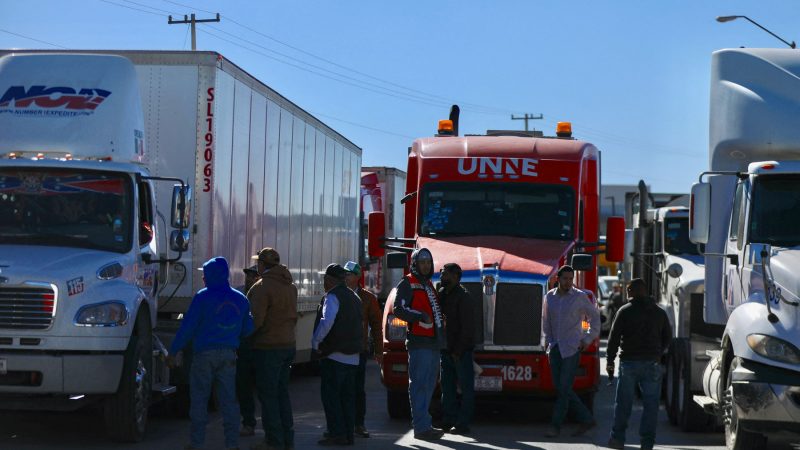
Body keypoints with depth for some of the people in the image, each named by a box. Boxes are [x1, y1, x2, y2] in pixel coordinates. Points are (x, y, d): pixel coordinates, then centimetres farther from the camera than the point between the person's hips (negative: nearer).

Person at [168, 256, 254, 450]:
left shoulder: (203, 297, -8)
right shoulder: (240, 299, 7)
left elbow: (187, 326, -9)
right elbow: (247, 330, 14)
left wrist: (173, 352, -3)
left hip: (204, 354, -4)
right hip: (229, 354, 4)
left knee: (199, 399, 3)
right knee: (229, 399, 6)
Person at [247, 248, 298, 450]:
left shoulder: (262, 287, -15)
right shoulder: (290, 285, 12)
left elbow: (256, 320, -20)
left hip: (268, 348, -8)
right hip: (288, 344, 8)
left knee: (268, 395, -2)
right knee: (282, 393, 15)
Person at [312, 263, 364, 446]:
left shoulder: (332, 296, -12)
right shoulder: (354, 297, 16)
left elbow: (326, 322, -23)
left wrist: (315, 342, -12)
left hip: (334, 355, -8)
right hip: (352, 357, 8)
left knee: (330, 395, -4)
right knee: (347, 396, 11)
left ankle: (337, 434, -8)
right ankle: (348, 434, 12)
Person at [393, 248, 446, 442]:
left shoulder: (429, 284, 24)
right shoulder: (408, 283, -3)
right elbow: (399, 309, -15)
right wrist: (420, 316, -27)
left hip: (433, 343, 9)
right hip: (419, 342, -9)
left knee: (429, 385, 12)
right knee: (419, 385, -11)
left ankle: (422, 425, 19)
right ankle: (422, 427, -15)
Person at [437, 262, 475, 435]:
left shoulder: (463, 297, -11)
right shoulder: (442, 294, 12)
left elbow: (467, 327, -15)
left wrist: (458, 351, -16)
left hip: (461, 351, -8)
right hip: (446, 349, 8)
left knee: (466, 387, -1)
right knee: (447, 387, 10)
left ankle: (463, 424, -1)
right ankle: (449, 421, 16)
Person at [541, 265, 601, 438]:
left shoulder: (580, 297, -4)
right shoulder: (550, 297, 8)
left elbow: (594, 316, 6)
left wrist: (588, 339, 2)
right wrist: (548, 340, 14)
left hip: (572, 348, -5)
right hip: (555, 348, 5)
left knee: (564, 388, -9)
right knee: (560, 388, 3)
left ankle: (556, 425, -3)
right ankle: (586, 419, 13)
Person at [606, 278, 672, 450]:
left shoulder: (625, 311, -3)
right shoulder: (659, 313, 8)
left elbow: (614, 338, -5)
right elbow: (667, 338, 17)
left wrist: (610, 361, 2)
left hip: (629, 362, -2)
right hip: (652, 364, 2)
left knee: (623, 402, 6)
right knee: (650, 404, 3)